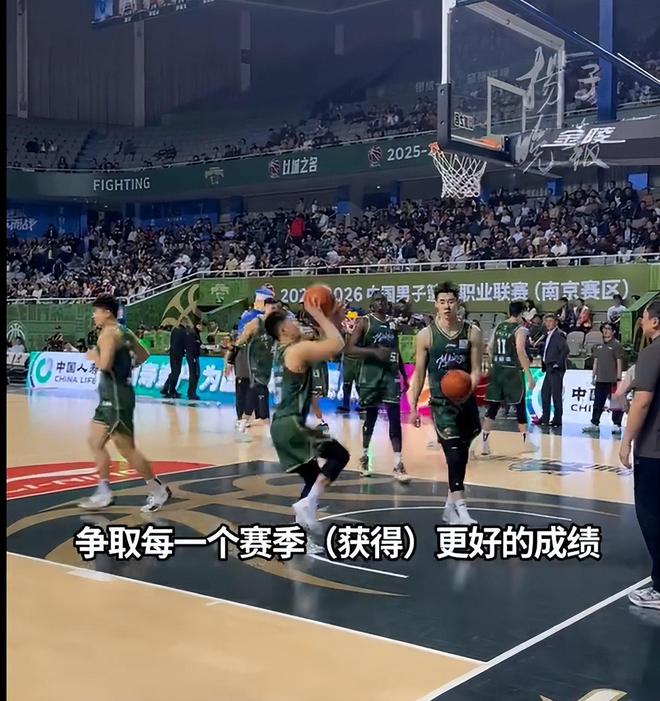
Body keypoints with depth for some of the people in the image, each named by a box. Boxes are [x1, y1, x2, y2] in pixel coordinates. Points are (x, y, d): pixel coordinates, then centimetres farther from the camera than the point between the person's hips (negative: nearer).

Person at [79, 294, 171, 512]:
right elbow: (143, 356, 22)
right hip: (111, 396, 10)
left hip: (117, 398, -10)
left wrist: (92, 356, -9)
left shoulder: (109, 333, -16)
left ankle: (158, 490, 6)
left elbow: (104, 365, -28)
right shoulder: (123, 332, 13)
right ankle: (104, 494, 17)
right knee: (95, 442, 14)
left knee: (127, 449, -3)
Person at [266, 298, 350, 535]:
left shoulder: (283, 352, 19)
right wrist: (319, 316, -6)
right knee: (340, 455, -1)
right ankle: (308, 504, -13)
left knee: (313, 478, 18)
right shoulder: (299, 349, -11)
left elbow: (324, 346, 29)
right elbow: (337, 344, -15)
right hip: (292, 424, -9)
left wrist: (330, 320, 20)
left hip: (281, 425, 10)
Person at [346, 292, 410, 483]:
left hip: (391, 374, 4)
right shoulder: (364, 322, -3)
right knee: (370, 418, 7)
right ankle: (365, 456, 27)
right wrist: (375, 352, -23)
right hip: (371, 375, -3)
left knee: (395, 419, -5)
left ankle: (398, 465, -7)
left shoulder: (393, 324, 13)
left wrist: (404, 376, 17)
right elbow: (350, 349, -12)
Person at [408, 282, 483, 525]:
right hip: (441, 402, -3)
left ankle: (450, 505, 29)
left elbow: (476, 369, 0)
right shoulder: (426, 335, -5)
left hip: (466, 400, 4)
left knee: (461, 454, 13)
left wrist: (469, 386, -22)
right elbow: (419, 374, 1)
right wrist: (413, 407, -1)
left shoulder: (472, 332, -1)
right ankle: (460, 508, -20)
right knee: (454, 452, -16)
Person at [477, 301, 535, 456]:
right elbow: (520, 352, -19)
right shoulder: (520, 329, -10)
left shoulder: (498, 327, 10)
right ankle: (526, 442, 18)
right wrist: (529, 375, -17)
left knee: (493, 408, 5)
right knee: (520, 407, 9)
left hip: (496, 370, 5)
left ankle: (483, 443, -2)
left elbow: (490, 348, 13)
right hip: (513, 371, -5)